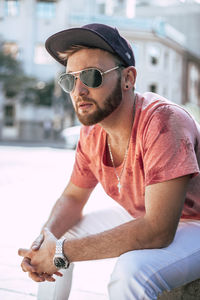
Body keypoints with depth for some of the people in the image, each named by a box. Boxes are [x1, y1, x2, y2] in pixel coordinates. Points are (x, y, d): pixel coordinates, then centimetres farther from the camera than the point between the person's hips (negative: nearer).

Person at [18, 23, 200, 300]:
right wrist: (48, 235, -17)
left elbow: (157, 231, -35)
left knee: (130, 272, -34)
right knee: (53, 239, 6)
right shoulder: (91, 131, -7)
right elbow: (73, 197, 7)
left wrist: (63, 252, -31)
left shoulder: (163, 123, -31)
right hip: (143, 218, 7)